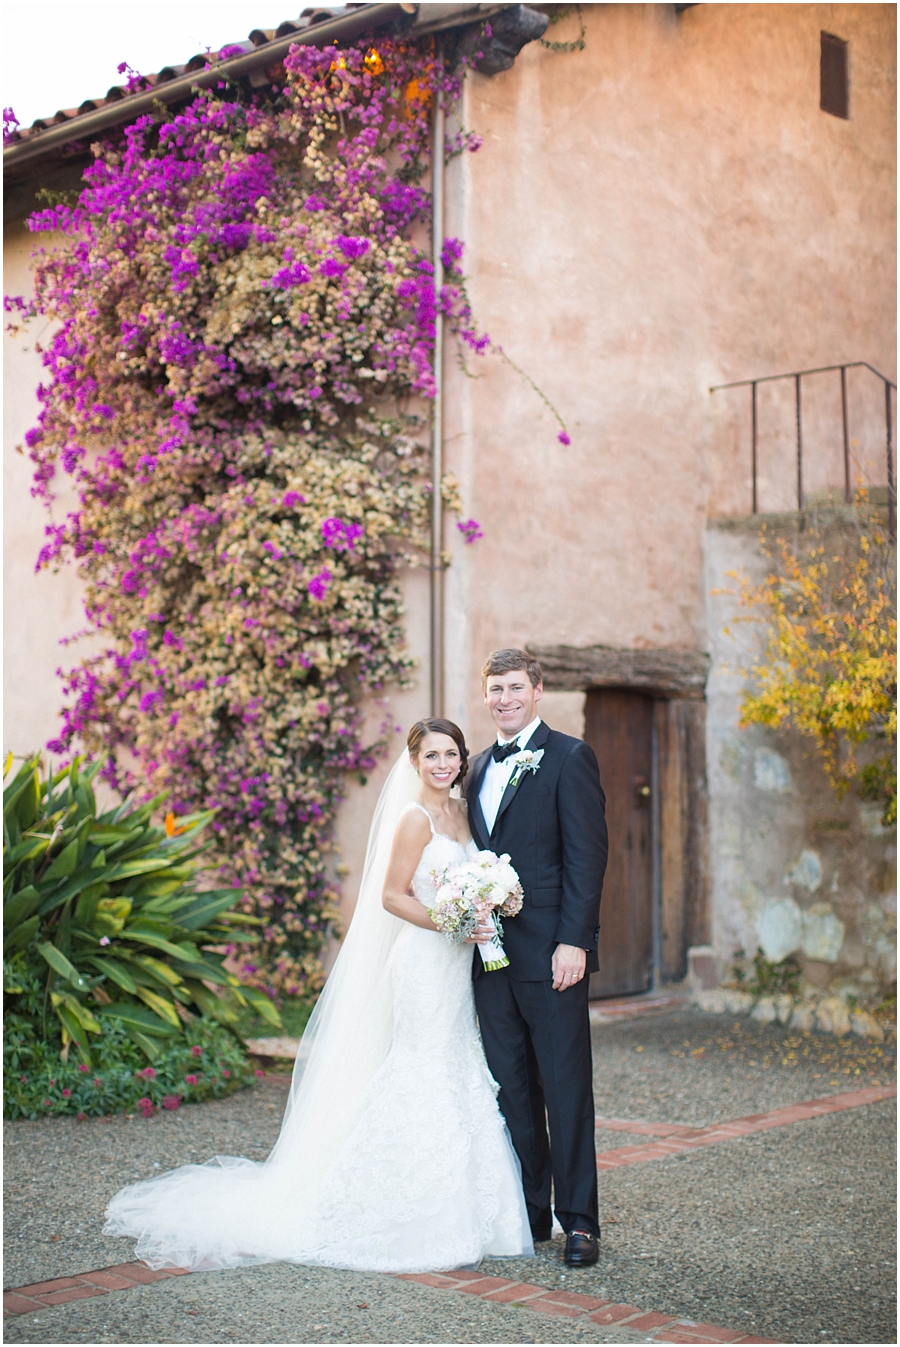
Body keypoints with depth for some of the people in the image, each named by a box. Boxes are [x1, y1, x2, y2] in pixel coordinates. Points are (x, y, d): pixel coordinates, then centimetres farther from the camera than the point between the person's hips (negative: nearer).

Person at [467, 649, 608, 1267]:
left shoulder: (570, 757, -4)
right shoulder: (479, 767, 17)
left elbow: (587, 853, -10)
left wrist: (573, 941, -17)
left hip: (550, 953, -7)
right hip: (491, 952, 7)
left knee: (566, 1089, -1)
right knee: (511, 1089, 11)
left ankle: (580, 1220, 8)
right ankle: (530, 1211, 22)